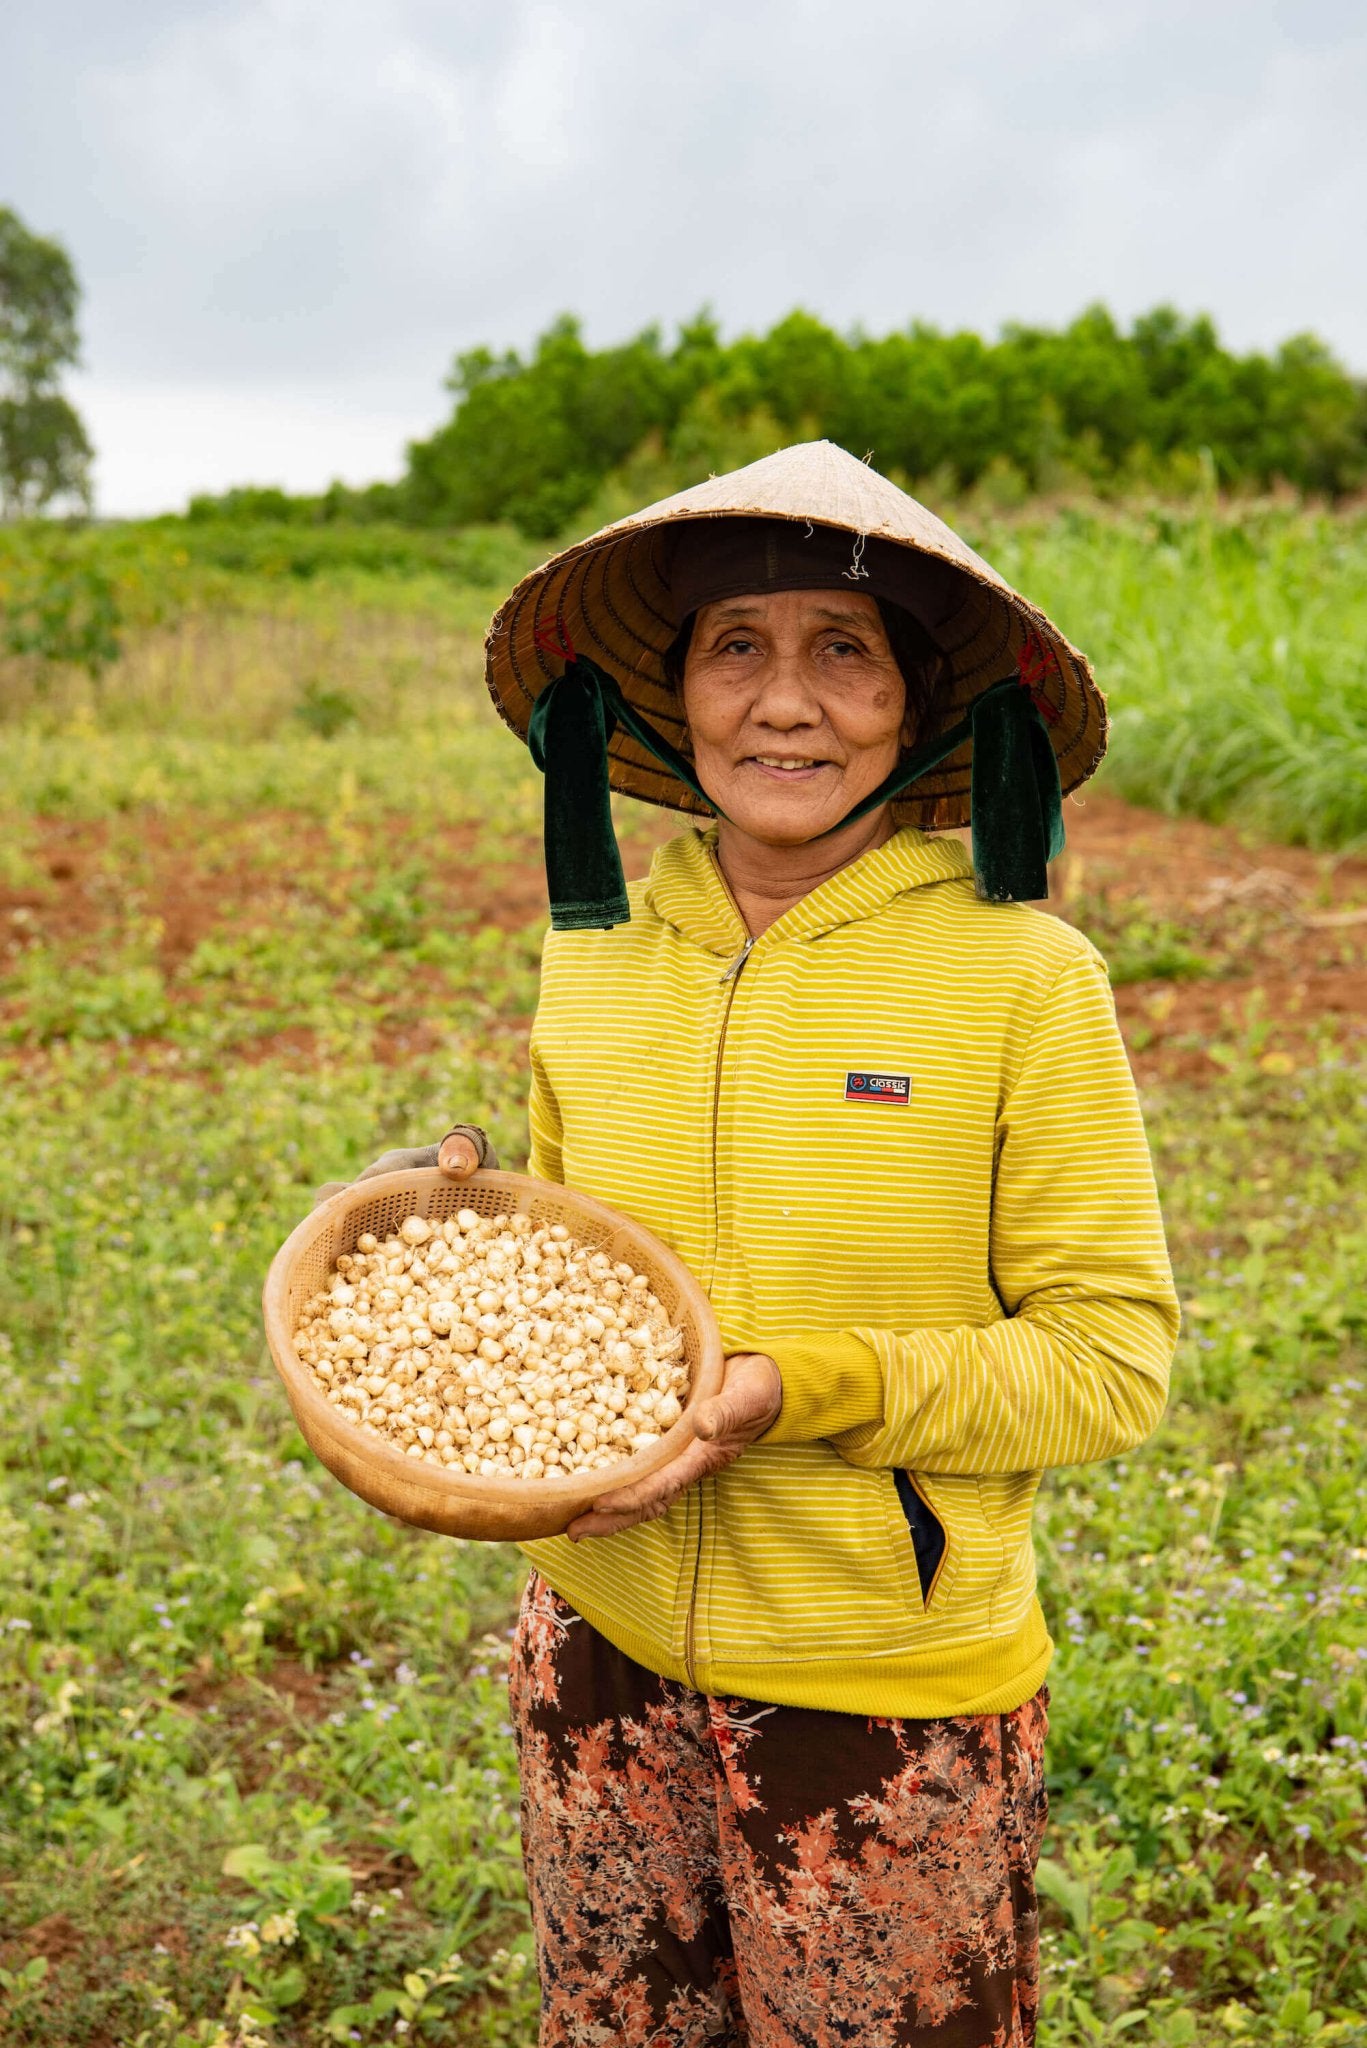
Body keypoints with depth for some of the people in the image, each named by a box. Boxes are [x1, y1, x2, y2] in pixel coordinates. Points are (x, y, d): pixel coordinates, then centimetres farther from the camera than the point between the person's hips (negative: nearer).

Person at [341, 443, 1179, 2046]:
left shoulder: (1020, 974, -14)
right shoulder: (594, 954, -1)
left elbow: (1114, 1356, -11)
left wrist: (813, 1392, -23)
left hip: (892, 1693, -3)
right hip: (602, 1660, 4)